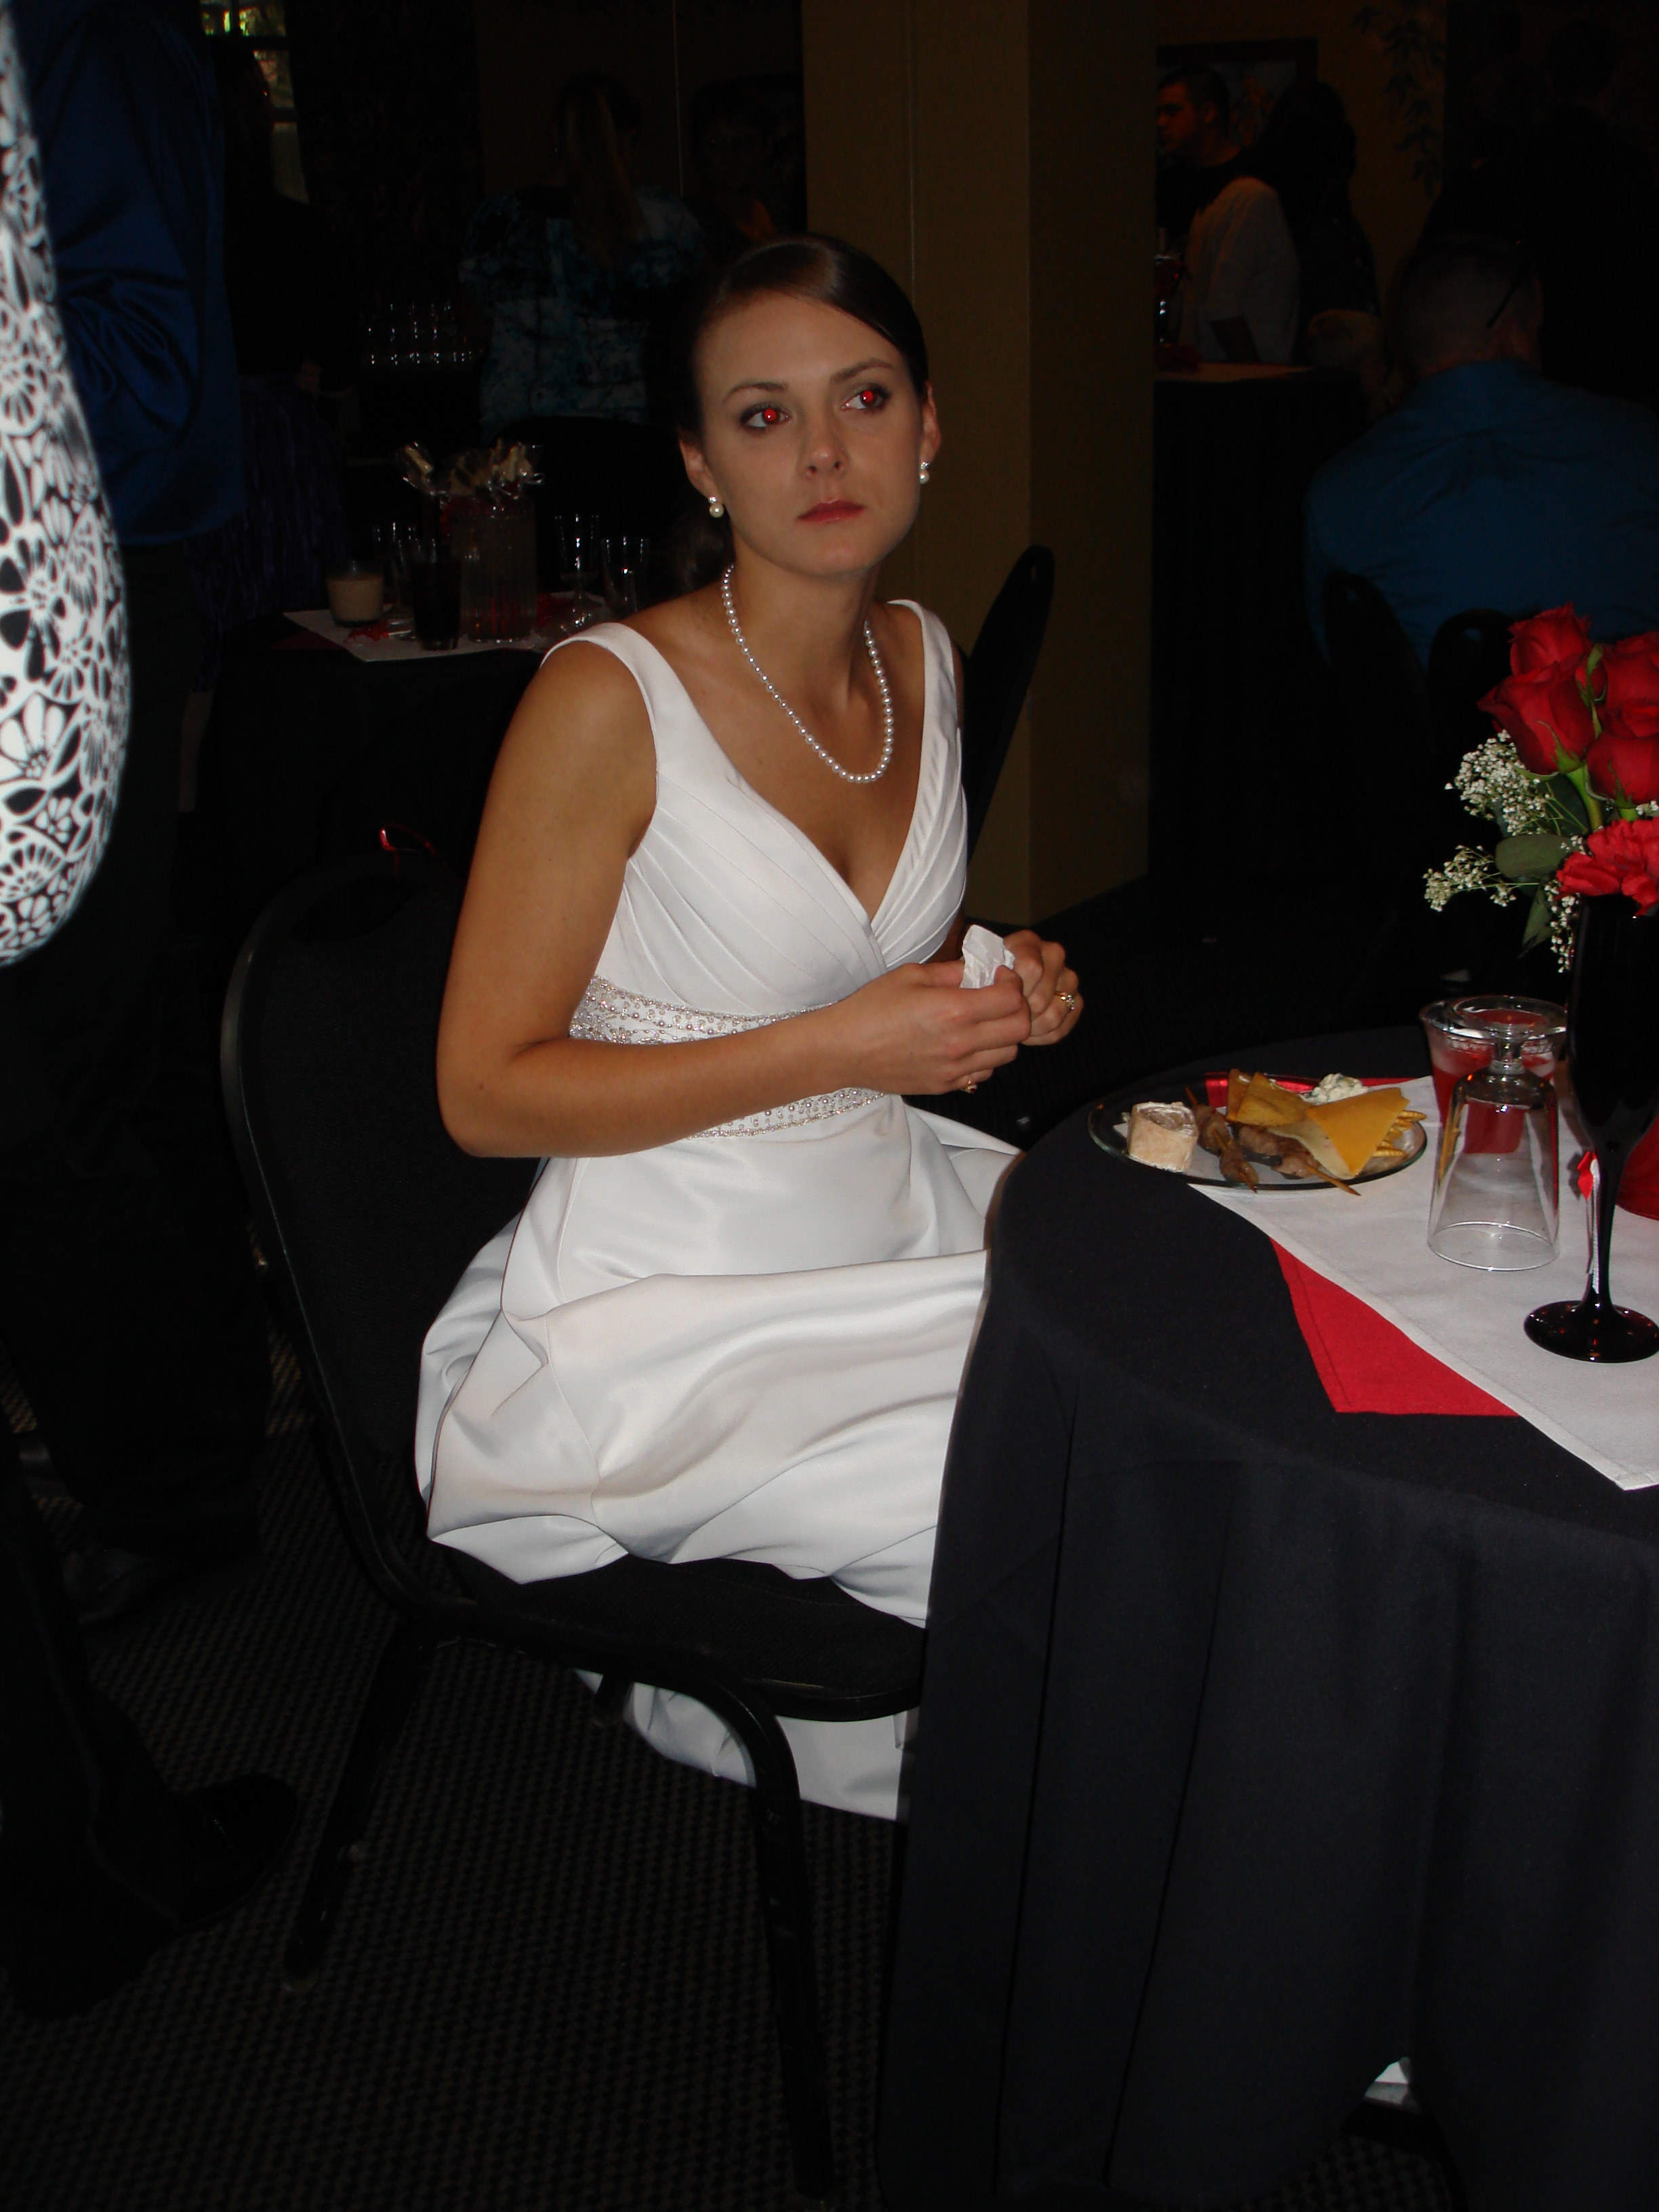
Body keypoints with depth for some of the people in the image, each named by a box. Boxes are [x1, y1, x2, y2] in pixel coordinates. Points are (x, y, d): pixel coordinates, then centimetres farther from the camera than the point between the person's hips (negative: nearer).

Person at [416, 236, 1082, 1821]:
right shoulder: (608, 700, -17)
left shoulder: (923, 655, 5)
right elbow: (485, 1091, -16)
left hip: (897, 1229, 7)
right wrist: (833, 1051, -21)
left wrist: (997, 991, -1)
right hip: (676, 1318, -7)